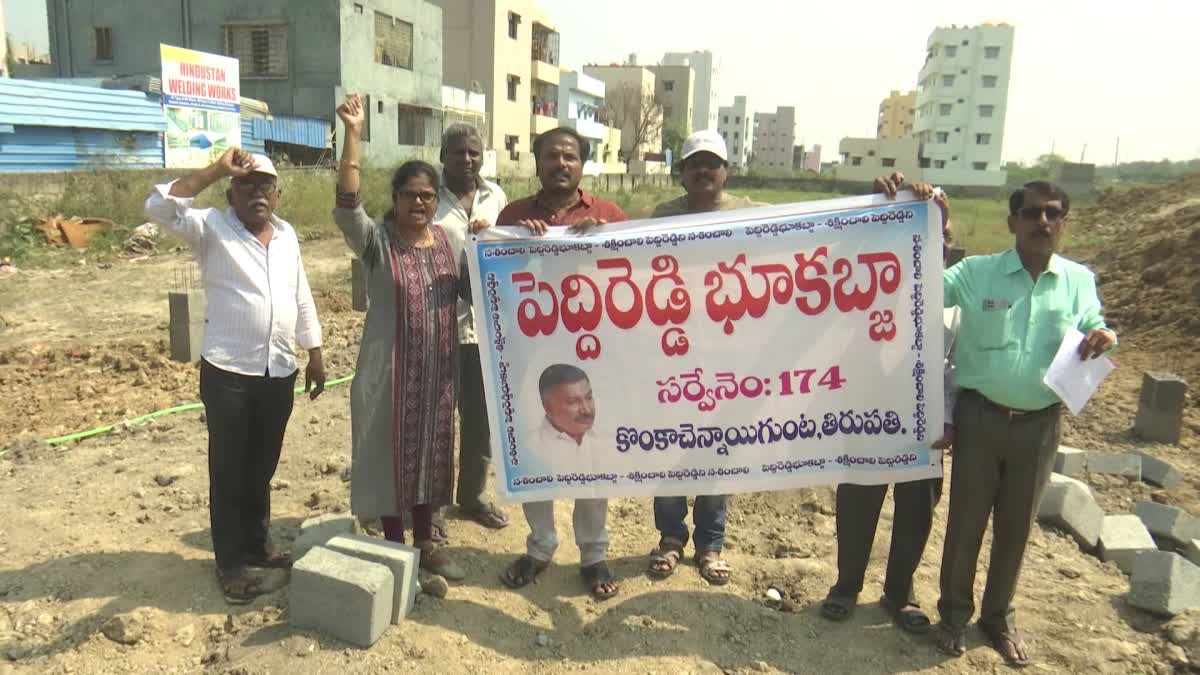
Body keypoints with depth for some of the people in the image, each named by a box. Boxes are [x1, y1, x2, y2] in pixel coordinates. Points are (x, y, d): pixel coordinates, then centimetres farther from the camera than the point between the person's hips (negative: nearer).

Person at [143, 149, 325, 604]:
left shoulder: (287, 234, 10)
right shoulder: (211, 228, -5)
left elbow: (302, 298, 15)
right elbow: (158, 207, -23)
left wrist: (315, 355, 15)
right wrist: (217, 170, -22)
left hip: (279, 372, 5)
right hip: (228, 373, -4)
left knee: (262, 468, 18)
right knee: (228, 470, 6)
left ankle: (257, 545, 34)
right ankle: (230, 562, 19)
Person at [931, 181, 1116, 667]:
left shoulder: (1079, 281, 2)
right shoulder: (976, 273, -5)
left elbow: (1091, 333, 6)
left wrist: (1105, 338, -18)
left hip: (1040, 424, 2)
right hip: (979, 417, -2)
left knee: (1016, 526, 15)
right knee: (966, 520, 9)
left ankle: (998, 616, 36)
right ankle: (954, 613, 30)